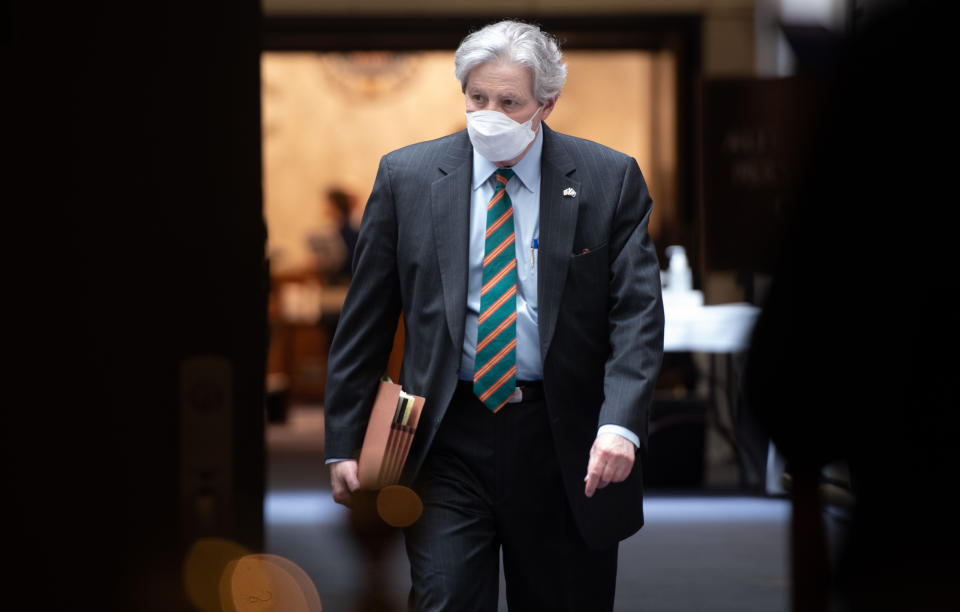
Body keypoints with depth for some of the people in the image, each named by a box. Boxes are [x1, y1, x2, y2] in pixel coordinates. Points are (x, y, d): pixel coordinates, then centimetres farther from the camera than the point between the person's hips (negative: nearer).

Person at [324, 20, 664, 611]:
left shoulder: (609, 179, 0)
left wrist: (620, 426, -21)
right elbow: (366, 317, 6)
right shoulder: (408, 176, 3)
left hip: (565, 444, 0)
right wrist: (344, 444, 3)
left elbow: (637, 314, -6)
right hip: (449, 437, 0)